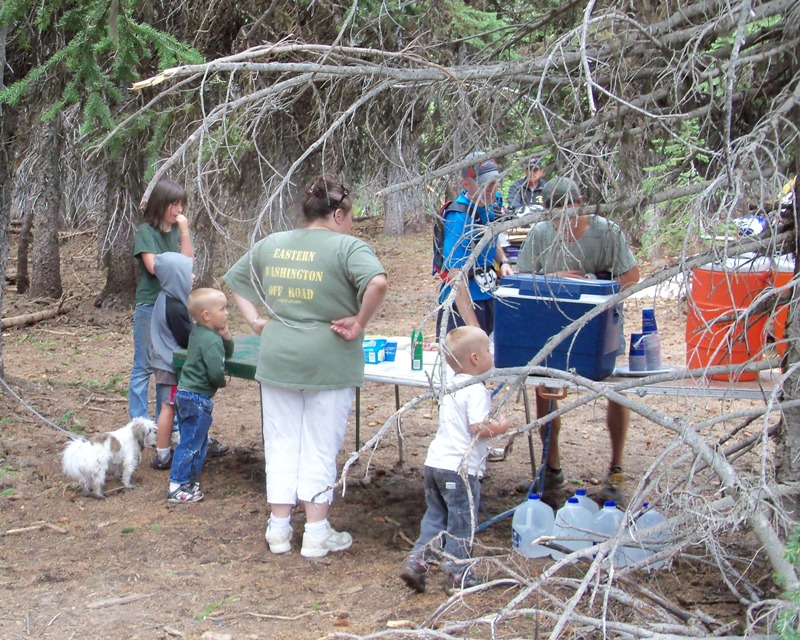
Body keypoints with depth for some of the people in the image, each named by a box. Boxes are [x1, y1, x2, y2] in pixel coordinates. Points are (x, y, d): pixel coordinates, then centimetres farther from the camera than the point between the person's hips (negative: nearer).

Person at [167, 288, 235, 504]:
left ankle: (188, 480, 27)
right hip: (198, 398, -10)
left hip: (185, 393, 10)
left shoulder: (198, 333, 11)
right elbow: (216, 372, -26)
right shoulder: (211, 340, -19)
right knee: (190, 443, -3)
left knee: (198, 442, 19)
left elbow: (227, 354, 20)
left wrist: (226, 337, 0)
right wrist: (223, 382, -3)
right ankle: (177, 488, 1)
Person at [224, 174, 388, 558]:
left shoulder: (270, 245, 10)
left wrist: (254, 319, 15)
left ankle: (279, 529, 20)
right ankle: (316, 534, 13)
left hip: (277, 360, 5)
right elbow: (378, 282, -27)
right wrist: (360, 323, -15)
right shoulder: (347, 247, -10)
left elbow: (234, 279, 21)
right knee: (320, 448, 7)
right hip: (328, 362, -4)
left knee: (281, 443, 14)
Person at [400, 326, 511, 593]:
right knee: (461, 521, 4)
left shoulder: (451, 386, 13)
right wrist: (500, 427, -7)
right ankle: (459, 572, 11)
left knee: (435, 515, 18)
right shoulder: (477, 390, -15)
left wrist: (491, 424, 25)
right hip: (461, 467, -8)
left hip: (435, 462, 8)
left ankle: (417, 561, 11)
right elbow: (478, 427, -23)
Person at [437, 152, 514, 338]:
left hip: (488, 296, 8)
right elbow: (456, 276, -29)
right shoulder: (459, 218, -24)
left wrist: (503, 261, 0)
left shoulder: (490, 205, 2)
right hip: (463, 302, -8)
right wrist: (473, 328, -35)